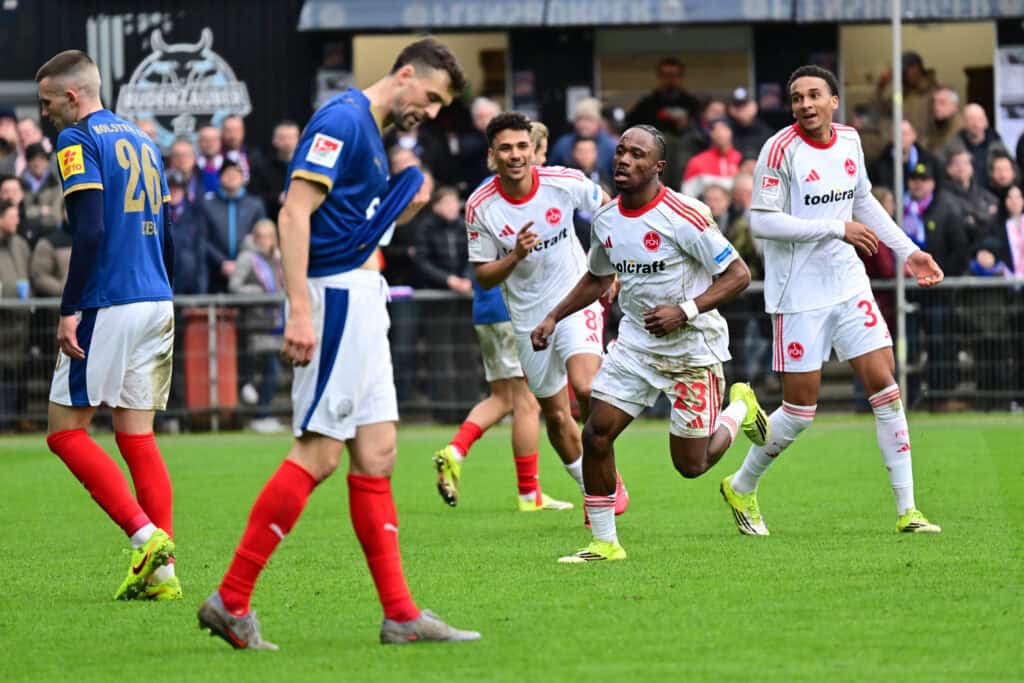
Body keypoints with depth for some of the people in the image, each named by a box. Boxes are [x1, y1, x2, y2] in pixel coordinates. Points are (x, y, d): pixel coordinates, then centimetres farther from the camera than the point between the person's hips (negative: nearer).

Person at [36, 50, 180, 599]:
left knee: (65, 431, -1)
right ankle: (162, 571, 1)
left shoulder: (78, 140, -7)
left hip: (110, 305, -8)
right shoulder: (141, 142, 18)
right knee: (137, 436, 8)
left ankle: (145, 535, -13)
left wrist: (69, 310, -17)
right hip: (156, 303, 8)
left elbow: (90, 231, -17)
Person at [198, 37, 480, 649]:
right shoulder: (343, 120, -12)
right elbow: (295, 214, -20)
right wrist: (300, 311, -26)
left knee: (377, 454, 7)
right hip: (335, 297, -10)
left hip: (362, 300, 10)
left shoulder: (372, 134, 18)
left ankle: (400, 613, 8)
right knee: (318, 453, -11)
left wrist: (403, 212, 9)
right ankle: (232, 600, -8)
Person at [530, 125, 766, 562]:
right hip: (636, 342, 5)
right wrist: (553, 317, 12)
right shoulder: (606, 220, 1)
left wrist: (685, 311, -25)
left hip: (692, 347, -5)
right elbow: (597, 278, 21)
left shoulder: (683, 217, -20)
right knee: (595, 436, -8)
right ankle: (604, 542, 4)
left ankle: (740, 409, 33)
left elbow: (738, 274, -16)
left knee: (690, 465, 2)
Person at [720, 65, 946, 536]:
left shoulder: (849, 141, 5)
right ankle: (741, 488, 22)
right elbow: (762, 221, -19)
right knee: (800, 410, -2)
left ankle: (906, 510, 3)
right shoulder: (781, 149, -14)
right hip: (798, 296, -6)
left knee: (885, 386, -2)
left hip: (847, 284, 6)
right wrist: (837, 228, -21)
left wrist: (907, 251, 16)